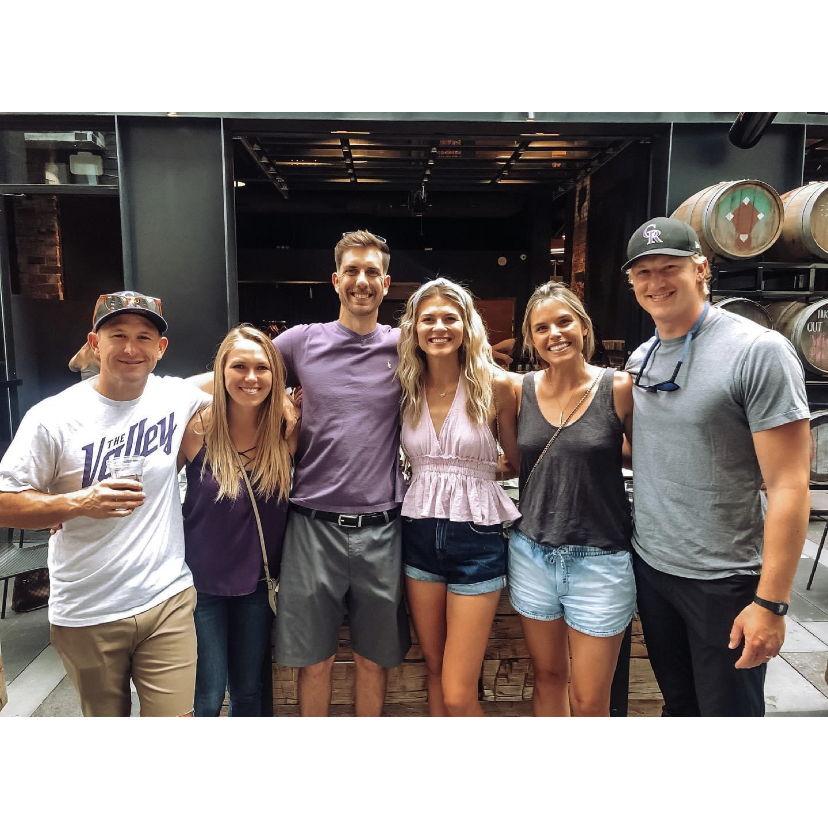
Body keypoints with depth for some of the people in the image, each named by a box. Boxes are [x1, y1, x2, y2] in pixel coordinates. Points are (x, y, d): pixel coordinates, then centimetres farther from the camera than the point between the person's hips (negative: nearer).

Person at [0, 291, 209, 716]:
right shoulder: (53, 417, -10)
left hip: (167, 600, 1)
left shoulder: (177, 396, -3)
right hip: (86, 615, -1)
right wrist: (79, 503, -22)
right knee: (105, 717, 20)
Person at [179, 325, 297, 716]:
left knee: (248, 691, 19)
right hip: (202, 581, -2)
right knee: (207, 697, 7)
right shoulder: (197, 429, -15)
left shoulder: (287, 432, -9)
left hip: (258, 581, 3)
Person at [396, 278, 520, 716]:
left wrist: (474, 471, -4)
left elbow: (519, 459, 4)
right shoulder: (406, 389, 2)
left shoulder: (494, 385, -7)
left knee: (458, 695, 0)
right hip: (419, 535, 4)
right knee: (434, 668, 19)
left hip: (476, 537, -3)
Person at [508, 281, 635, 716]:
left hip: (599, 560, -3)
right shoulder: (521, 390, 0)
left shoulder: (619, 387, -9)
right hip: (532, 553, 3)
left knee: (589, 700, 8)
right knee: (547, 677, 19)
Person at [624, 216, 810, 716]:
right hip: (649, 565, 6)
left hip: (724, 581, -5)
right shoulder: (639, 360, 5)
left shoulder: (758, 351, -15)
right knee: (678, 704, 22)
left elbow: (789, 485, -17)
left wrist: (771, 601, -19)